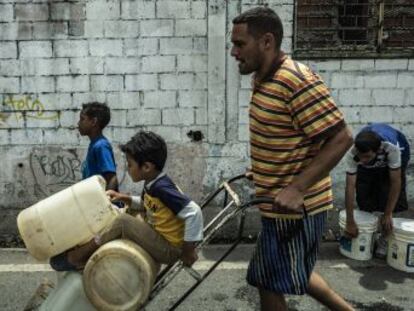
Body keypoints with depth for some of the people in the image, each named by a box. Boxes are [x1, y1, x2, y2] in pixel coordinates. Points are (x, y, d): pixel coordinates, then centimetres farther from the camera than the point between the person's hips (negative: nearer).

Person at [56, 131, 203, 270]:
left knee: (123, 222, -19)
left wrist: (188, 250, -23)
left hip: (169, 249, -10)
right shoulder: (152, 184, 2)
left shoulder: (163, 189, -25)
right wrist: (124, 198, 6)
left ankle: (81, 256, -4)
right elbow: (145, 205, 22)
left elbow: (194, 213, -31)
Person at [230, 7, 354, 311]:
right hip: (284, 204, 10)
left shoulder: (297, 80, -23)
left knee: (270, 284, 5)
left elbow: (341, 138, -24)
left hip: (293, 206, -10)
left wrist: (296, 189, -29)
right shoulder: (263, 78, 7)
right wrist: (260, 171, 19)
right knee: (294, 273, 24)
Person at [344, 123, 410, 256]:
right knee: (364, 197, -7)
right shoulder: (352, 153, -39)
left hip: (393, 158, -2)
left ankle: (384, 238, 6)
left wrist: (388, 215, -31)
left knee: (388, 197, -13)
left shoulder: (392, 147, -45)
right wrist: (350, 222, -35)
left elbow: (395, 182, -35)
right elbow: (350, 186, -37)